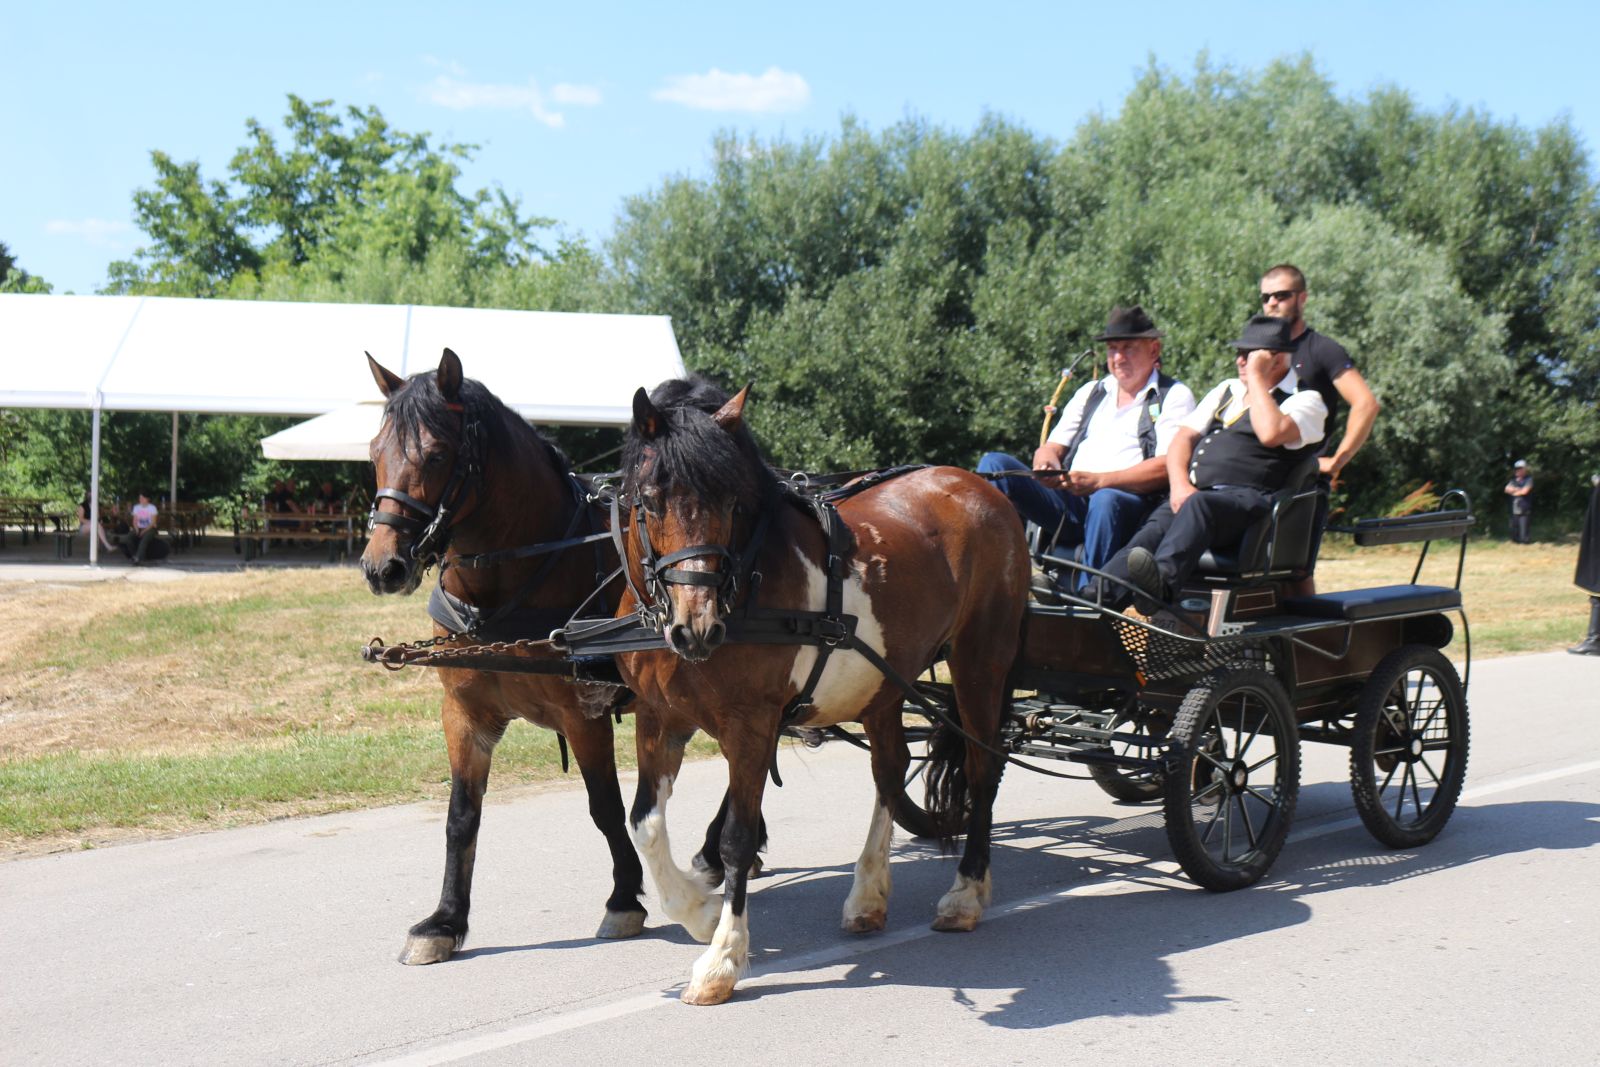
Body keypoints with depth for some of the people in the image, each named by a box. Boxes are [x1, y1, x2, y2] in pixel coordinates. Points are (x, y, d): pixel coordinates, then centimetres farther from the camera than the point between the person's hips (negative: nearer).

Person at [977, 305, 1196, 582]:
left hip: (1130, 504, -5)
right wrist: (1045, 462, -6)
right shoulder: (1091, 392, 27)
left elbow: (1166, 467, -5)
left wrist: (1098, 481, -18)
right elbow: (1052, 447, 22)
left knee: (1106, 500, -40)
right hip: (1069, 502, 5)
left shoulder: (1174, 396, 10)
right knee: (995, 463, -14)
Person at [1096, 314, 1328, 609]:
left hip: (1246, 497, -6)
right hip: (1193, 493, 6)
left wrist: (1257, 377, -5)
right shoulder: (1228, 390, 29)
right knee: (1151, 534, -26)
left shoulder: (1305, 400, 7)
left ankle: (1162, 581, -63)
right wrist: (1180, 484, -1)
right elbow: (1183, 437, 19)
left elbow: (1271, 434, -16)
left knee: (1198, 505, -39)